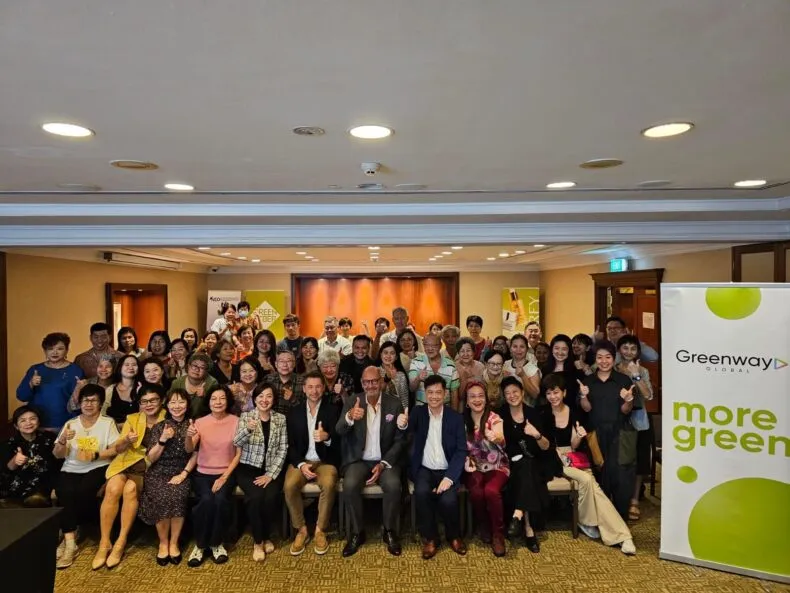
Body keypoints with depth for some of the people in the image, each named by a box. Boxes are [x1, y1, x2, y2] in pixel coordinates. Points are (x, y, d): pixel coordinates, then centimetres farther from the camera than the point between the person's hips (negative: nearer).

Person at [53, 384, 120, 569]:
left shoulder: (108, 422, 5)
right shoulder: (71, 424, 11)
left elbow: (115, 449, -2)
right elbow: (57, 455, 5)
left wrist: (95, 455, -19)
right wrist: (63, 439, -15)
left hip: (96, 468, -2)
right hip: (71, 469, 2)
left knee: (83, 492, -30)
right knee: (66, 493, -28)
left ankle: (67, 534, -7)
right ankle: (70, 543, -24)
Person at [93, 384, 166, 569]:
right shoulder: (132, 419, 8)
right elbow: (118, 449, 5)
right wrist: (127, 440, -16)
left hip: (152, 466, -2)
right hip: (128, 462, 3)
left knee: (130, 489, -28)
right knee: (112, 489, -24)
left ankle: (121, 542, -15)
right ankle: (104, 543, -13)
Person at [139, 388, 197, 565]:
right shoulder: (158, 427, 3)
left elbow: (195, 454, 1)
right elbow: (151, 458, 0)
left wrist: (184, 474, -11)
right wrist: (162, 440, -15)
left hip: (182, 473, 0)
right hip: (159, 473, 0)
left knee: (178, 496, -30)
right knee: (162, 497, -29)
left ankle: (174, 543, -9)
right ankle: (163, 543, -6)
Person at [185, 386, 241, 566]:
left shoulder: (236, 422, -2)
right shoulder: (200, 422, 1)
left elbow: (239, 454, -3)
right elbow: (189, 450, -13)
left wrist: (224, 477, -13)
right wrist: (189, 436, -35)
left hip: (226, 473, 0)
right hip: (203, 473, 1)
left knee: (221, 499, -29)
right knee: (206, 500, -28)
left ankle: (217, 543, -4)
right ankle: (200, 544, -5)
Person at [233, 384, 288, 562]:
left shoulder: (281, 419, 2)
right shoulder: (245, 416, 0)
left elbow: (283, 450, 0)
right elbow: (237, 443, -12)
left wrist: (271, 475, -11)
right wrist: (248, 429, -33)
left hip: (272, 470, 1)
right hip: (248, 468, -1)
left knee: (270, 497, -26)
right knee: (256, 496, -27)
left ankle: (267, 536, 2)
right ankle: (257, 541, -5)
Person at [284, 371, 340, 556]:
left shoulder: (332, 410, -1)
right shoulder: (294, 412, 5)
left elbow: (338, 441, -8)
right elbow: (290, 444, 4)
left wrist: (327, 437, -33)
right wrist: (300, 464, -14)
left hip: (325, 461, -2)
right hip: (301, 460, 2)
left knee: (328, 484, -32)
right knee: (289, 486, -27)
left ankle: (320, 530, -11)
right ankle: (301, 530, -6)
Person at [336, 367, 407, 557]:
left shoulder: (395, 404, -3)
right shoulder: (352, 402, -2)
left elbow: (400, 440, -1)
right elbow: (339, 431, -15)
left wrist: (383, 464, -14)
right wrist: (350, 417, -38)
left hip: (386, 460, 0)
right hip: (358, 460, 0)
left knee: (393, 485, -28)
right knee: (350, 485, -28)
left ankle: (390, 531, -3)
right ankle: (357, 532, -5)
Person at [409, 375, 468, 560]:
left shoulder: (456, 417, 0)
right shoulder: (417, 413, 3)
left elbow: (461, 451, -5)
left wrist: (449, 477, -19)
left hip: (447, 470, 0)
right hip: (424, 469, 1)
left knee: (448, 500, -27)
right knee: (421, 493, -30)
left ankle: (453, 535, 6)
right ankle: (430, 537, -5)